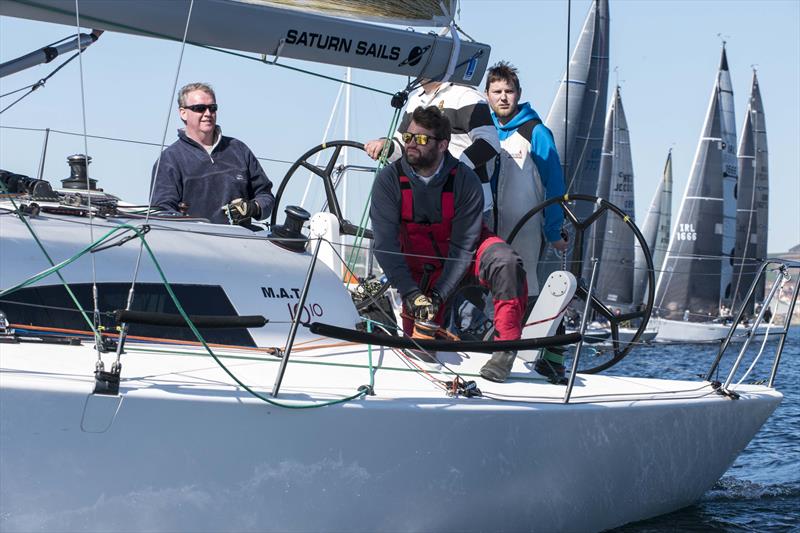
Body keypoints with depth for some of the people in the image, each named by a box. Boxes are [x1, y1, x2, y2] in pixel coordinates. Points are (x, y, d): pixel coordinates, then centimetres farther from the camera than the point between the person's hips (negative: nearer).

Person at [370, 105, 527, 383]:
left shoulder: (466, 180, -21)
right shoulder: (389, 180, -17)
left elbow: (463, 245, -20)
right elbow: (385, 244, -20)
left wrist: (439, 295, -29)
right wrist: (411, 294, -29)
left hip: (465, 253, -1)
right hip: (420, 265, 1)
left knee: (506, 262, -33)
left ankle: (506, 348, -30)